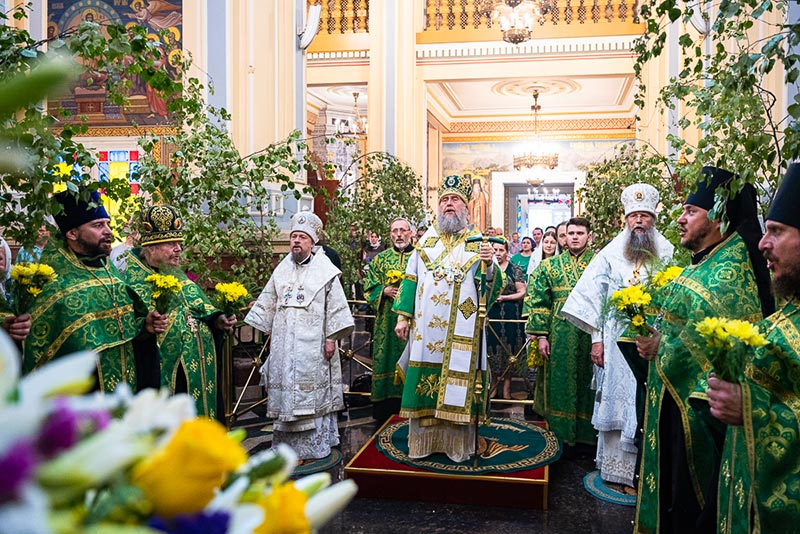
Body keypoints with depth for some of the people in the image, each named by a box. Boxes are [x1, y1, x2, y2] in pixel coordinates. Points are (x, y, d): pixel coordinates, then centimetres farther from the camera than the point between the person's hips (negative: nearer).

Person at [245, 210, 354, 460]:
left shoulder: (325, 270, -4)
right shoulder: (282, 270, 10)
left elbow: (336, 306, -5)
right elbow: (268, 303, 18)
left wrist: (331, 338, -9)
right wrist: (268, 332, 16)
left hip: (313, 345, -5)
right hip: (284, 344, 5)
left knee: (313, 391, -1)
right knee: (286, 390, 8)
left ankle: (315, 446, 10)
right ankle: (288, 444, 19)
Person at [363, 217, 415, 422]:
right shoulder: (380, 259, 12)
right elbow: (369, 287, 10)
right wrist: (384, 291, -8)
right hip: (387, 321, 1)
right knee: (388, 359, 1)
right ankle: (387, 409, 7)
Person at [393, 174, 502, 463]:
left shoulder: (478, 242, 4)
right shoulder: (426, 240, 11)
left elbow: (492, 289, -2)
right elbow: (411, 279, 11)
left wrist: (488, 265, -21)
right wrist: (403, 315, 5)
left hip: (461, 332, -2)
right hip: (426, 328, 2)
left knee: (457, 385, 1)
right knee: (424, 383, 5)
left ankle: (457, 444, 13)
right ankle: (423, 440, 18)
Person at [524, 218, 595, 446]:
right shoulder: (550, 265, 7)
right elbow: (538, 301, 4)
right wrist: (541, 335, -3)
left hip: (591, 335, -1)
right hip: (560, 339, 1)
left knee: (588, 385, 6)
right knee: (560, 386, 6)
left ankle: (587, 434, 20)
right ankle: (561, 435, 20)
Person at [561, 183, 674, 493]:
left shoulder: (669, 254, 5)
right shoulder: (611, 253, 4)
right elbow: (593, 295, 4)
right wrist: (596, 338, -1)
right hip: (618, 342, 0)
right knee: (618, 402, 4)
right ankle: (619, 469, 13)